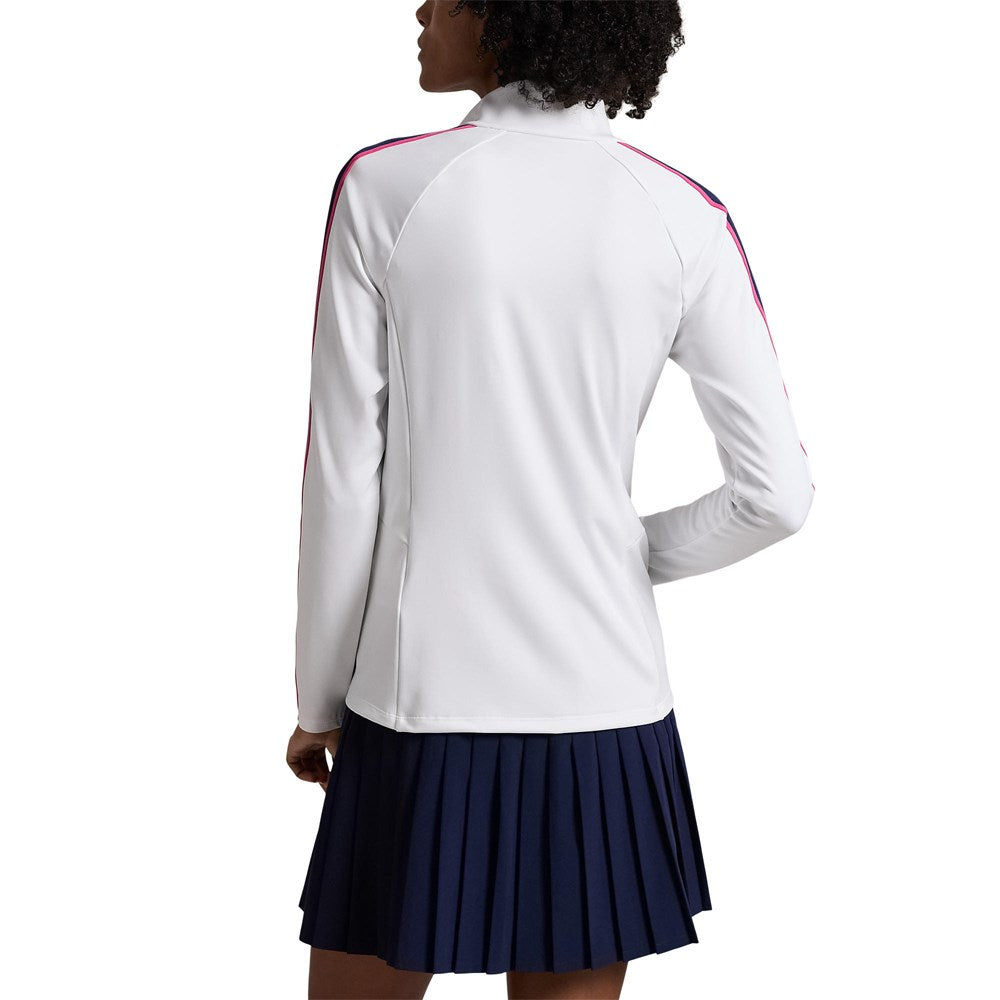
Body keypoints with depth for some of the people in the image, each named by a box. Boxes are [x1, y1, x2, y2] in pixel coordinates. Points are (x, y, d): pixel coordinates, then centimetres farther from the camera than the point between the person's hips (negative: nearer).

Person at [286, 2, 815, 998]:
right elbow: (778, 493, -3)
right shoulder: (684, 216, -2)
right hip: (602, 708, 2)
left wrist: (319, 699, 8)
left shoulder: (384, 186, -7)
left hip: (424, 704, -2)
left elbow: (342, 482, -5)